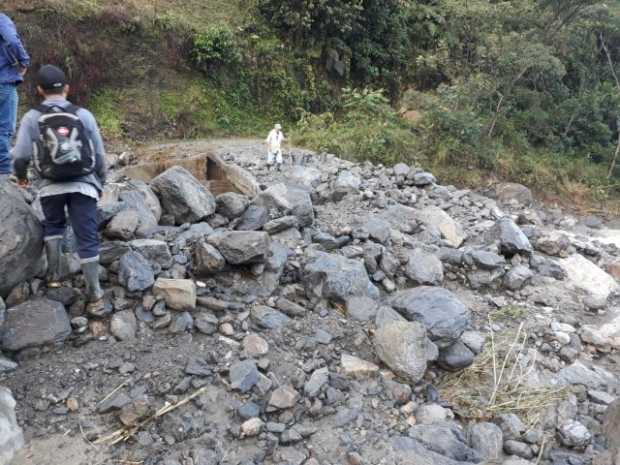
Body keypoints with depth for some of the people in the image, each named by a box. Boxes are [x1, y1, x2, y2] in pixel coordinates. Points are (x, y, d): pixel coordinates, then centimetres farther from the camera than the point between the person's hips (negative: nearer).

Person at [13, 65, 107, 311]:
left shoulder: (32, 118, -1)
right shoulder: (84, 115, 1)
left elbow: (20, 155, -5)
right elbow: (100, 155, 2)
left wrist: (21, 176, 17)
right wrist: (100, 183, 17)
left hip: (50, 187, 1)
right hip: (84, 185, 0)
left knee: (53, 226, 28)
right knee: (87, 239, 3)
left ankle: (54, 275, 24)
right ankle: (94, 294, 6)